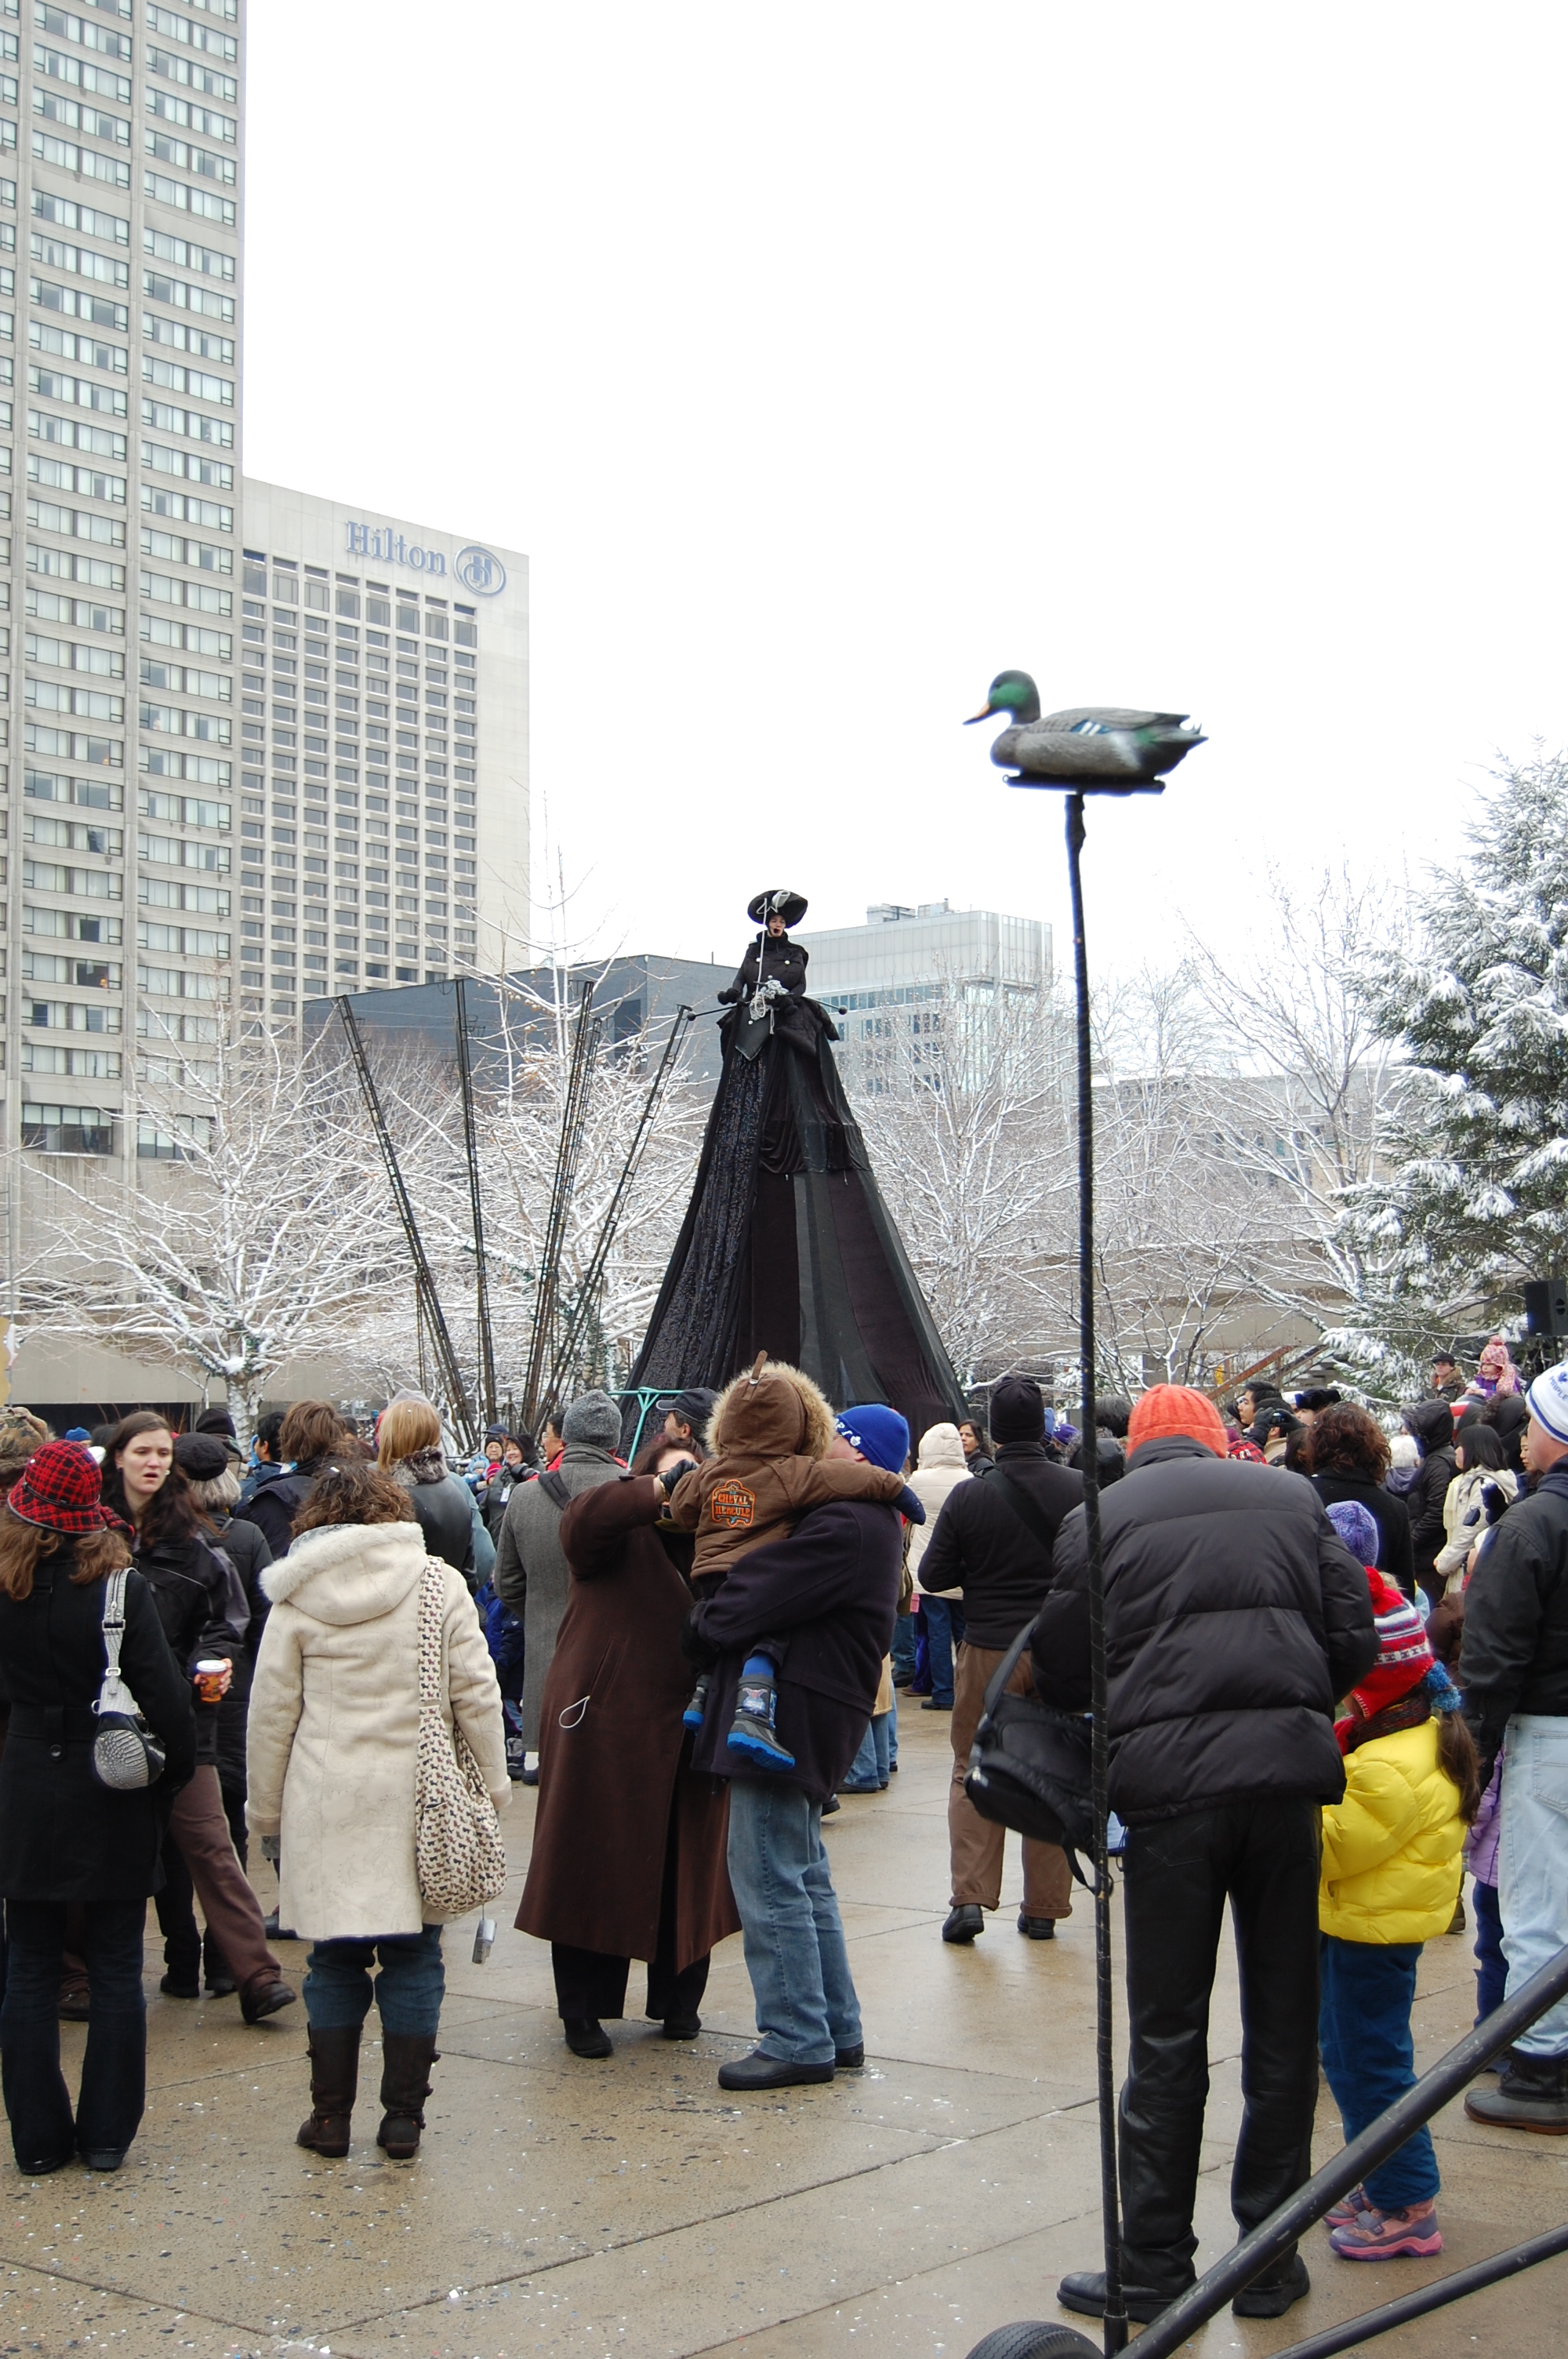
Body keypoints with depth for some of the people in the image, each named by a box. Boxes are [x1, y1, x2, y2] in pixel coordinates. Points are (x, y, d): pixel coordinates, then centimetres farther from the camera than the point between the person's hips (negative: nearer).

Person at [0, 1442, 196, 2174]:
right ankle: (107, 2135, 13)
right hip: (112, 1796, -2)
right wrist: (174, 1772, -1)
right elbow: (164, 1697, -15)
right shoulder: (122, 1589, -14)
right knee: (115, 1970, 9)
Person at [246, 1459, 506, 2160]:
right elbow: (477, 1693, 0)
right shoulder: (439, 1583, -1)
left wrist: (266, 1812, 12)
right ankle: (403, 2117, 11)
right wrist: (492, 1785, 9)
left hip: (326, 1806, 0)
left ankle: (330, 2115, 14)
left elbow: (270, 1714, 3)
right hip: (417, 1802, 0)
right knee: (413, 1957, 8)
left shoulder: (297, 1597, 0)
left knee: (335, 1959, 11)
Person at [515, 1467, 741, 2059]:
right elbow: (583, 1520, -24)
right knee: (596, 1869, 2)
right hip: (606, 1726, -5)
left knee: (688, 1872, 10)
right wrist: (661, 1492, -28)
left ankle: (678, 2001, 25)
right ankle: (582, 2010, 12)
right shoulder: (622, 1532, -2)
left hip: (686, 1733, 5)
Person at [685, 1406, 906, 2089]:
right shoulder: (870, 1522, 17)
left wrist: (701, 1625, -2)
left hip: (791, 1717, -11)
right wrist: (717, 1622, 11)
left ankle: (798, 2042, 0)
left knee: (769, 1878, -5)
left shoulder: (844, 1528, -19)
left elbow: (755, 1600, -19)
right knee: (805, 1875, 17)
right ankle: (837, 2030, 24)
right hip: (815, 1719, 11)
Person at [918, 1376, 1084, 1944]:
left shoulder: (969, 1497, -9)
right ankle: (1044, 1907, 15)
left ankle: (970, 1897, 2)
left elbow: (932, 1574, -4)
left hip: (987, 1649, 0)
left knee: (973, 1772, 12)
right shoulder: (1078, 1489, -9)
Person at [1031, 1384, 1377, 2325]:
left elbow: (1061, 1673, 5)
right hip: (1286, 1774, 2)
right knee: (1285, 2028, 13)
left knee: (1168, 2037, 7)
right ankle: (1271, 2259, 20)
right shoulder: (1293, 1498, 8)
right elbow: (1354, 1642, 6)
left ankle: (1155, 2265, 12)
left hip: (1168, 1783, -2)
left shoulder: (1099, 1519, 3)